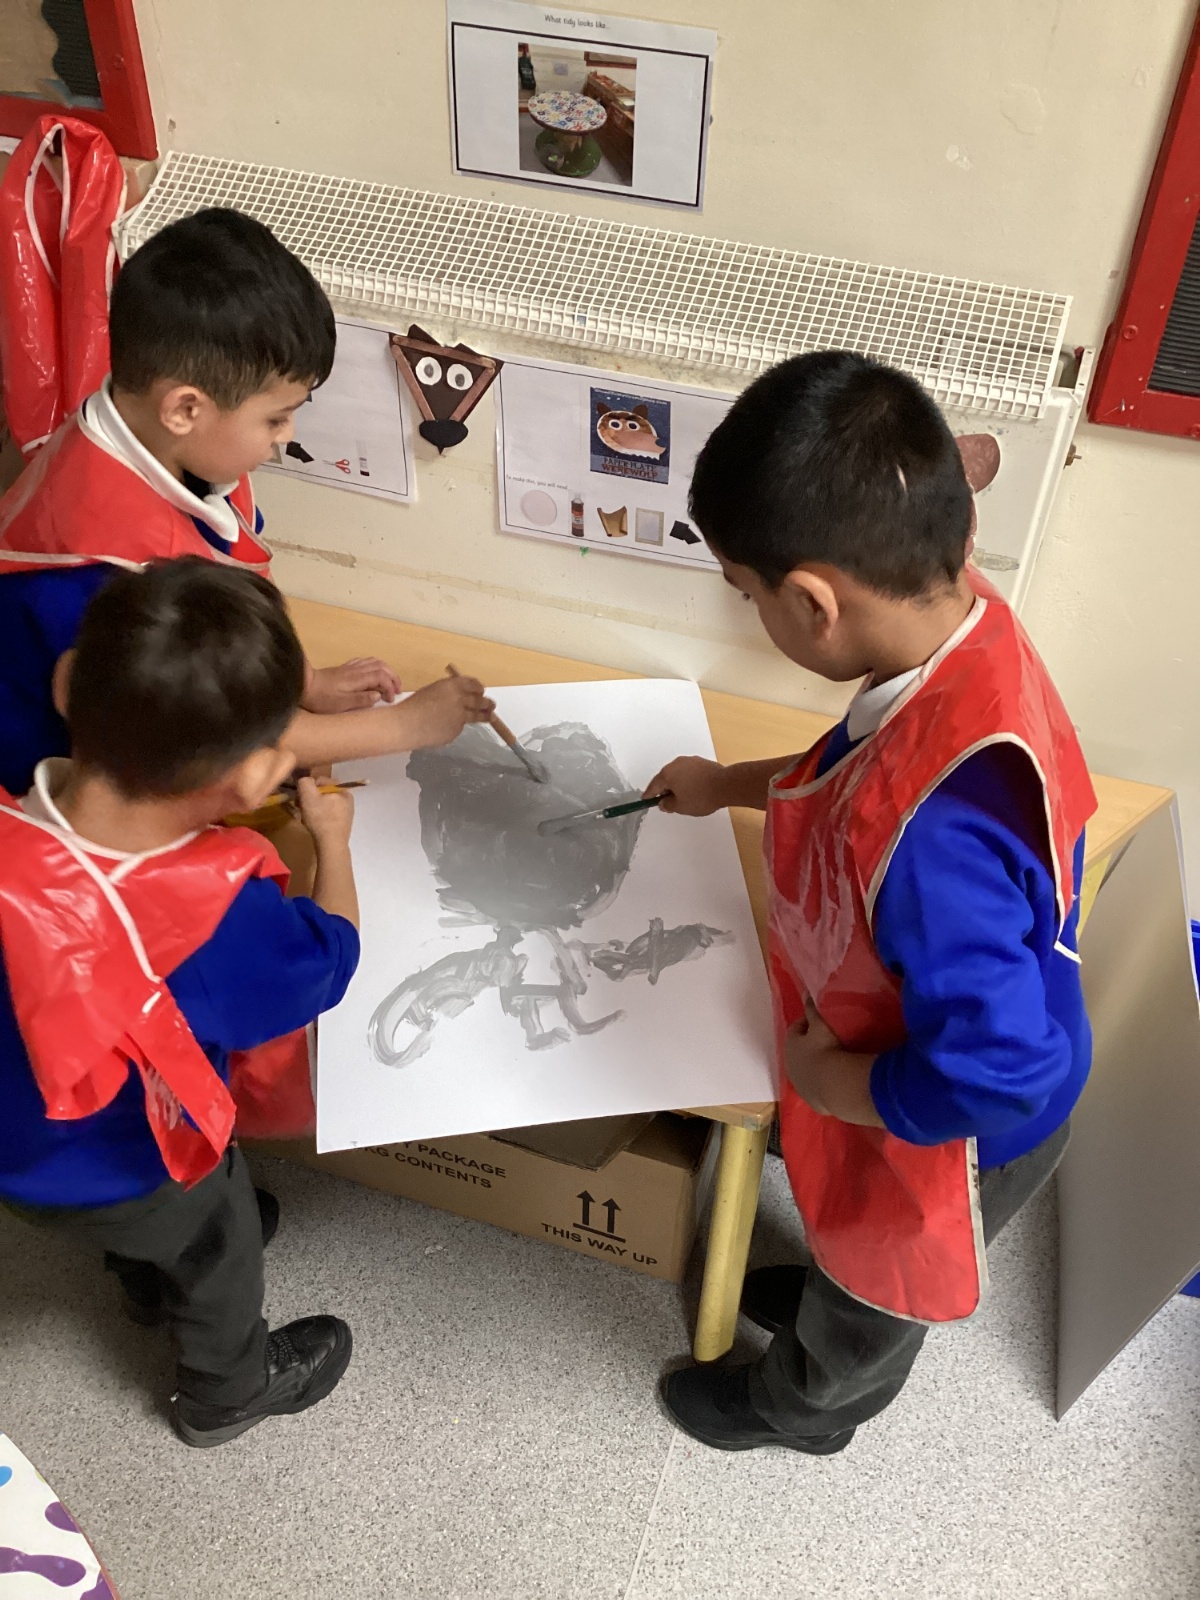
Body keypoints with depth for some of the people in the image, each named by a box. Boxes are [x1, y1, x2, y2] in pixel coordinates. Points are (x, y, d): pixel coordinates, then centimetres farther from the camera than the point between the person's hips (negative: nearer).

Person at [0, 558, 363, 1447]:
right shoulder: (218, 915, -41)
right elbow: (327, 962, -19)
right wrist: (333, 839, -4)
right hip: (127, 1172, -4)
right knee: (219, 1248, 28)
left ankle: (150, 1283, 69)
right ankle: (228, 1392, 56)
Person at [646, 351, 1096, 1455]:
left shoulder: (932, 832, -47)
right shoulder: (968, 625, -20)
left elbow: (992, 1073, -37)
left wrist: (825, 1079, -20)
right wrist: (733, 784, 9)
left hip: (944, 1132, -6)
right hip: (915, 1048, 6)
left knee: (876, 1289, 29)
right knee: (856, 1240, 37)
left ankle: (805, 1404, 59)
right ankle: (825, 1289, 68)